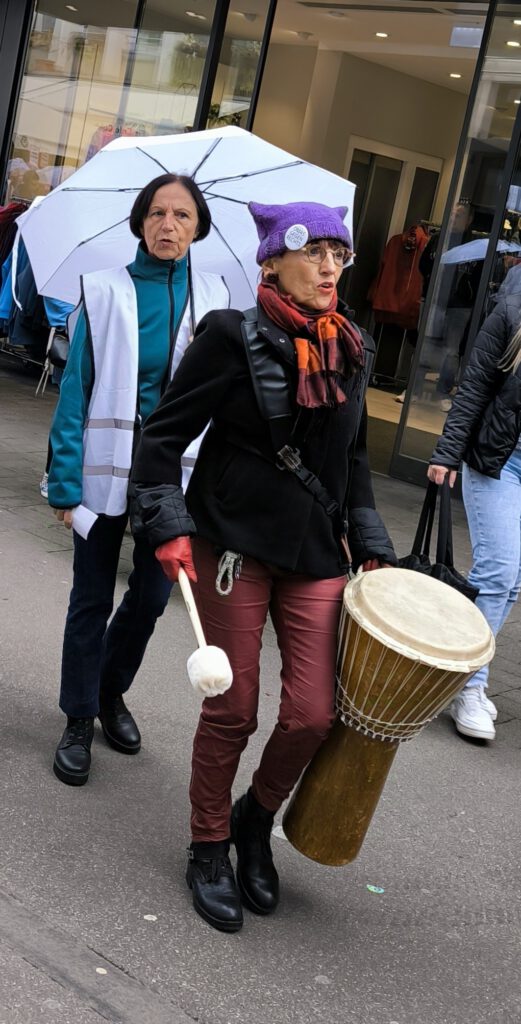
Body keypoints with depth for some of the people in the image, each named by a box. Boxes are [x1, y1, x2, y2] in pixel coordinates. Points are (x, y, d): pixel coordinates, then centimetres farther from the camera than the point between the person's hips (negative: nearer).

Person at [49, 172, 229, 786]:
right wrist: (65, 481, -9)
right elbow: (76, 389, -5)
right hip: (108, 466, -2)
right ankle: (79, 720, 22)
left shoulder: (214, 296, 2)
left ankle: (111, 691, 37)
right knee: (93, 598, 6)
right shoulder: (106, 291, -5)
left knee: (152, 596, 11)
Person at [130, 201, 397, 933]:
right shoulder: (233, 336, -8)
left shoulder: (349, 349, 8)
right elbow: (165, 435, -7)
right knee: (232, 711, 4)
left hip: (316, 555, 4)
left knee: (313, 715, -2)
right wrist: (169, 527, -16)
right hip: (233, 544, -4)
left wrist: (371, 545, 13)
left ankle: (257, 819, 28)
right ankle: (209, 849, 26)